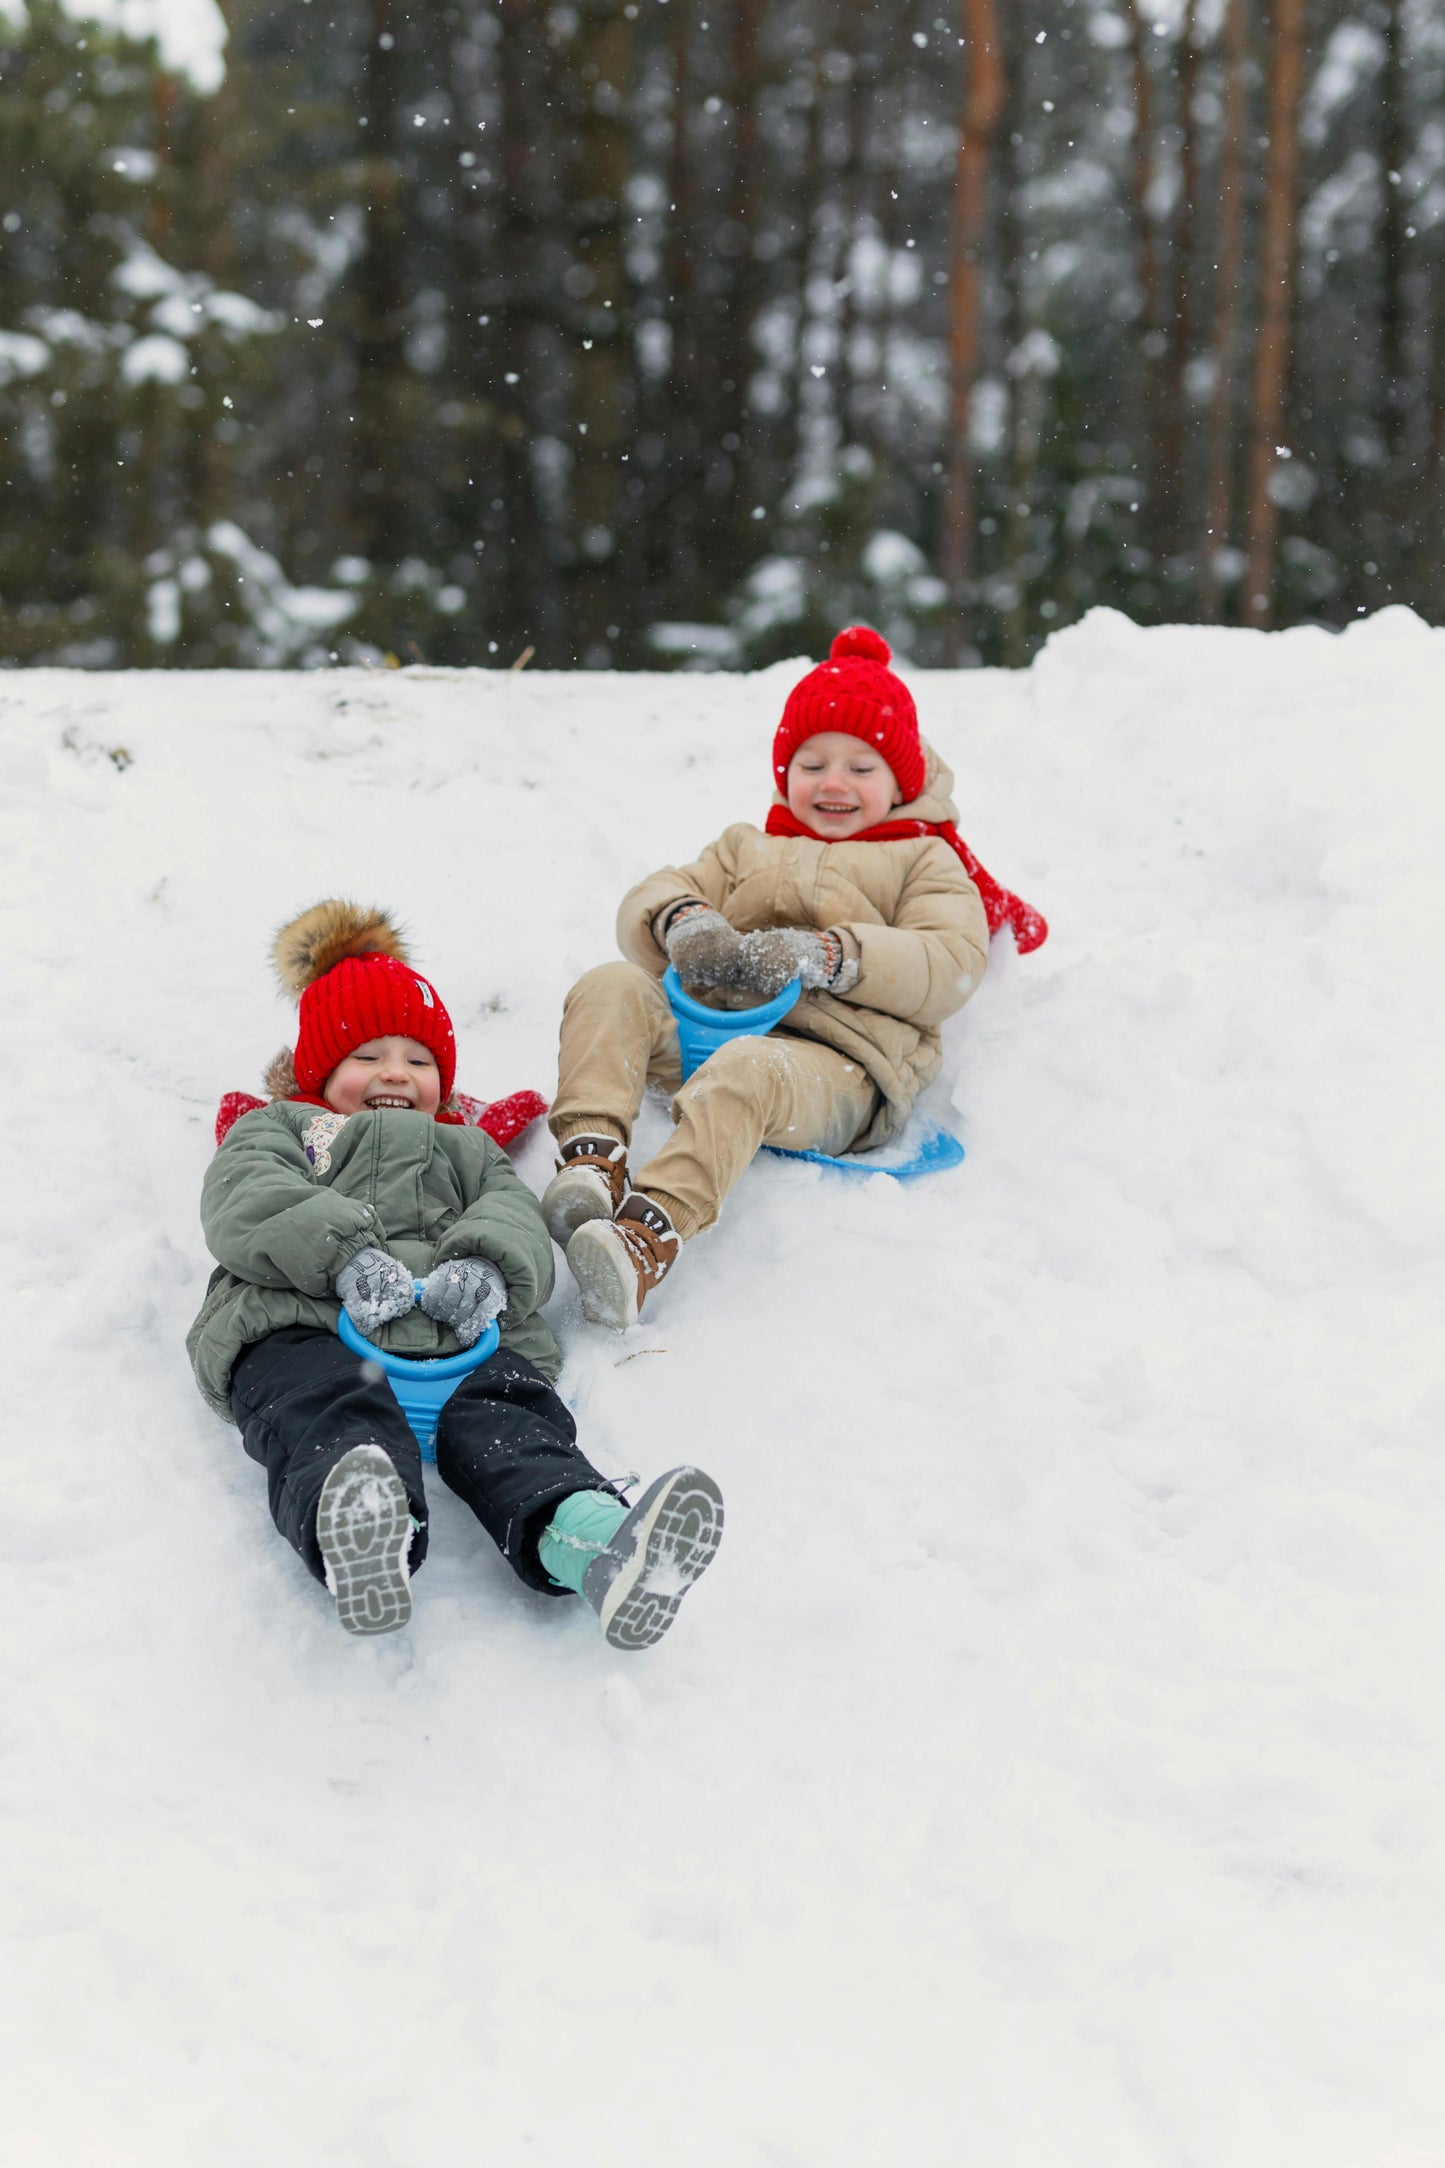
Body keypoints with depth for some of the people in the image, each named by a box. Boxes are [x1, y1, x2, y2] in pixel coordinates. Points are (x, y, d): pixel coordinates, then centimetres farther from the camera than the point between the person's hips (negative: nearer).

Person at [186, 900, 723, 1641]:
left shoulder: (465, 1149, 46)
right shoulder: (277, 1129, 37)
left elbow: (516, 1216, 22)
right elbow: (246, 1206, 11)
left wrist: (487, 1266, -8)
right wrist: (342, 1251, -12)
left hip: (455, 1337, 3)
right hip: (302, 1329, -3)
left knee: (507, 1409, -33)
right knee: (334, 1415, -40)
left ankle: (595, 1545, -65)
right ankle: (358, 1539, -75)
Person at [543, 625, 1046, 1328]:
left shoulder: (923, 861, 20)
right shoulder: (748, 848, 34)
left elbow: (952, 965, 0)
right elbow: (646, 900, 20)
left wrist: (822, 954, -15)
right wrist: (684, 922, -8)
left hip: (839, 1064, -5)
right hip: (708, 1025, 5)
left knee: (747, 1071, -40)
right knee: (610, 989, -23)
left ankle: (651, 1231, -62)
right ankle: (589, 1159, -43)